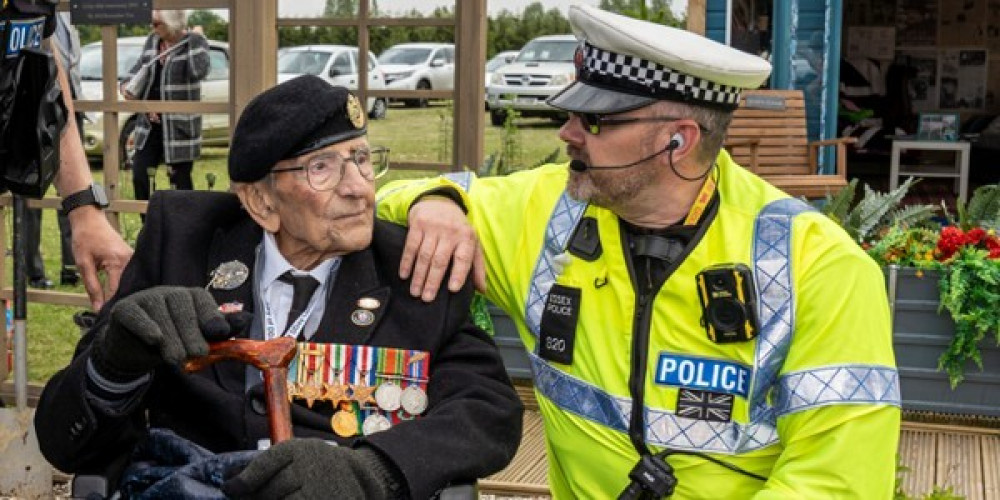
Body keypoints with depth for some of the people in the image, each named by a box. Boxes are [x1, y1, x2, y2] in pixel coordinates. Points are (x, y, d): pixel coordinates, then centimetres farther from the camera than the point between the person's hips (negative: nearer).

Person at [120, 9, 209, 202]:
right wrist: (128, 84, -2)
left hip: (180, 126, -6)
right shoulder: (152, 40, 7)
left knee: (180, 180, 1)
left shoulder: (195, 42, -11)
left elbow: (198, 72, -28)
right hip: (150, 122, 6)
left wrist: (194, 42, -23)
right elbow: (140, 67, 17)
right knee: (139, 177, 5)